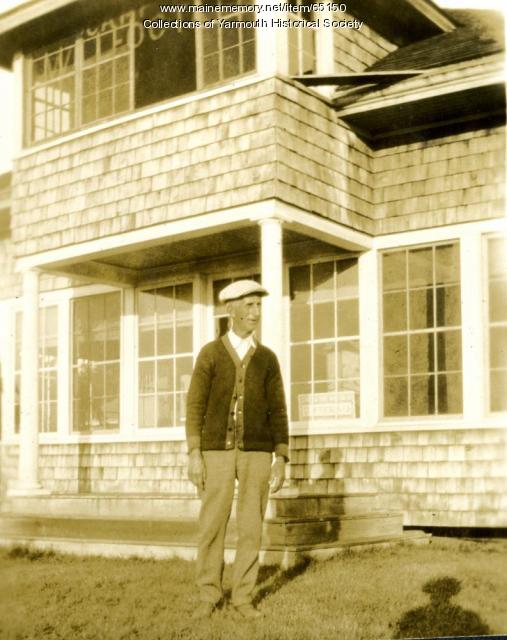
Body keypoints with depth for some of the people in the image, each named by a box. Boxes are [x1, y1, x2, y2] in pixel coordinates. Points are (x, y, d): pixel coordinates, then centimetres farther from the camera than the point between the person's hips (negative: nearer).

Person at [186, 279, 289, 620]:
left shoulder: (268, 359, 9)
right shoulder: (210, 353, 3)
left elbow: (278, 413, 6)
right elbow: (195, 407, -1)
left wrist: (281, 461, -2)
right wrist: (194, 456, -10)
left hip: (257, 453, 2)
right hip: (218, 452, -1)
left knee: (251, 528, 1)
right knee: (212, 526, 0)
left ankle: (242, 598, 12)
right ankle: (209, 596, 14)